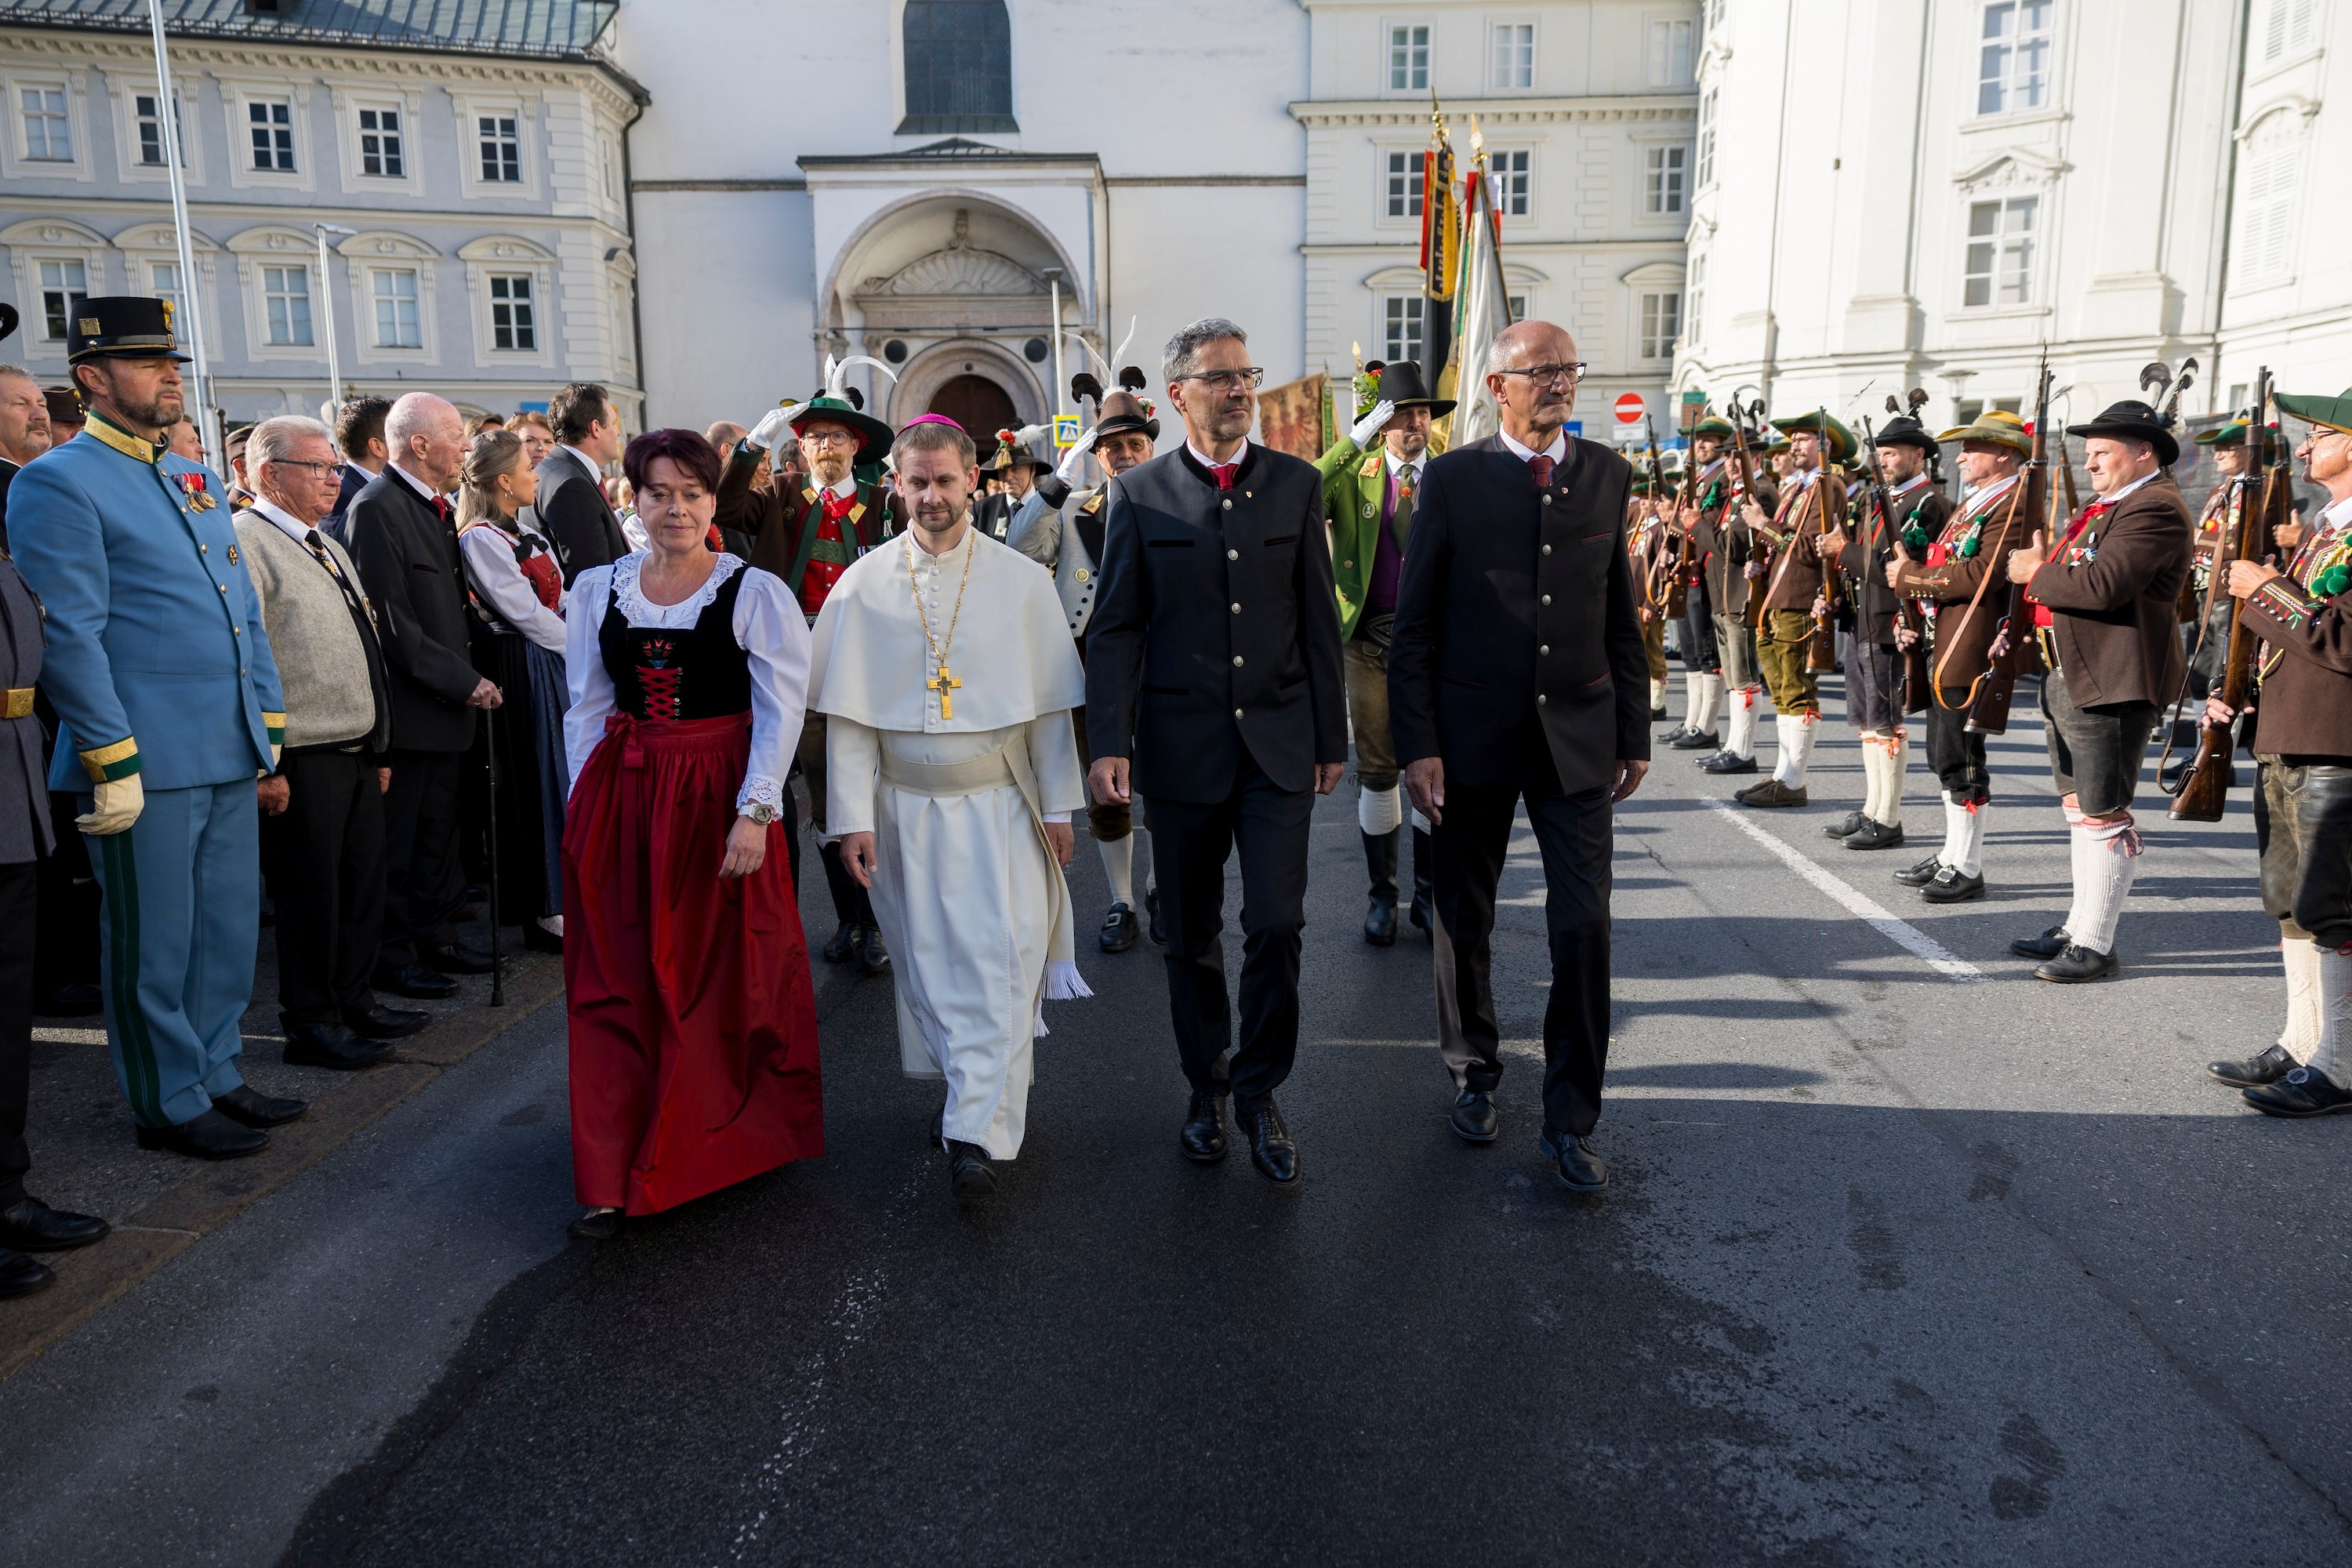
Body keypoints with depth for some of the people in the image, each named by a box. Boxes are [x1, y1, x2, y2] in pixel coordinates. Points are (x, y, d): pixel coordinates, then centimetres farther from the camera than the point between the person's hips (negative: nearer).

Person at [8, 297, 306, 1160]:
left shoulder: (197, 481, 17)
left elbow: (246, 612, 19)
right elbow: (70, 635, -13)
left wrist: (268, 723, 14)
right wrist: (114, 763, -16)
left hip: (230, 757, 7)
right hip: (150, 764, -7)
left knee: (229, 930, 14)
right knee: (156, 945, 5)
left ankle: (217, 1076, 28)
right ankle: (170, 1106, 17)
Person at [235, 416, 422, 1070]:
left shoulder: (329, 548, 19)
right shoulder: (245, 543, -12)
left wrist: (379, 748, 21)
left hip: (357, 755, 9)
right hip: (301, 764, -9)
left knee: (363, 886, 16)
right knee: (310, 895, 1)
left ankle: (353, 1002, 30)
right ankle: (310, 1023, 14)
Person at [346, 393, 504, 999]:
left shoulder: (435, 505, 14)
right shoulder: (377, 508, -15)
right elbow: (392, 623, -20)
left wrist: (469, 676, 8)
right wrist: (463, 682, -17)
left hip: (448, 700, 9)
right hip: (406, 706, -9)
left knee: (439, 830, 16)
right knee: (396, 840, 3)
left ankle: (434, 936, 27)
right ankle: (391, 956, 13)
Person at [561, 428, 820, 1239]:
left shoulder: (756, 593, -4)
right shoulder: (596, 589, 8)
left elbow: (781, 713, -8)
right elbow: (586, 707, 12)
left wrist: (754, 812, -16)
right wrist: (585, 807, 6)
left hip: (719, 799, -3)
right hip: (621, 799, 4)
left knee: (724, 981, 6)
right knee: (616, 987, 4)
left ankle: (734, 1143, 25)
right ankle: (618, 1178, 12)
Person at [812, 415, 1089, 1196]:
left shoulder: (1021, 581, 0)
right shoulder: (862, 587, 0)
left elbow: (1048, 705, 2)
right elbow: (848, 714, 0)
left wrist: (1058, 806, 1)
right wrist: (853, 816, -5)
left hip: (998, 806, -1)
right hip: (904, 808, 1)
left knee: (998, 960, -7)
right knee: (929, 963, 10)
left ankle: (976, 1132, -4)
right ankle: (968, 1087, 29)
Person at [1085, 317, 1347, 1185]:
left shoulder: (1296, 483, 5)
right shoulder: (1139, 494, 1)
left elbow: (1319, 618, 7)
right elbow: (1115, 628, -1)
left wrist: (1332, 737, 6)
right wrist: (1110, 743, -10)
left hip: (1279, 743, 1)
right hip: (1182, 746, 0)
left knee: (1276, 923, -5)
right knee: (1191, 934, 10)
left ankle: (1258, 1090, 16)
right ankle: (1206, 1086, 29)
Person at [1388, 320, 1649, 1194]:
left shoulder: (1607, 475, 6)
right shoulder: (1454, 479, -3)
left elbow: (1623, 618, 9)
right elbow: (1414, 624, -3)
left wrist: (1634, 734, 7)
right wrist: (1417, 744, -8)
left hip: (1578, 736, 2)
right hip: (1474, 736, -1)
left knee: (1584, 926, -2)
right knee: (1464, 921, 11)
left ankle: (1570, 1121, 11)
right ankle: (1474, 1076, 33)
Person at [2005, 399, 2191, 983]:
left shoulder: (2155, 508, -14)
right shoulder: (2109, 506, 20)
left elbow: (2103, 584, -25)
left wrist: (2038, 575, -10)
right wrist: (2041, 569, 1)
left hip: (2111, 682, -11)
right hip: (2070, 676, 11)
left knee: (2102, 814, -5)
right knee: (2079, 808, 16)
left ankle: (2095, 946, 1)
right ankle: (2079, 927, 26)